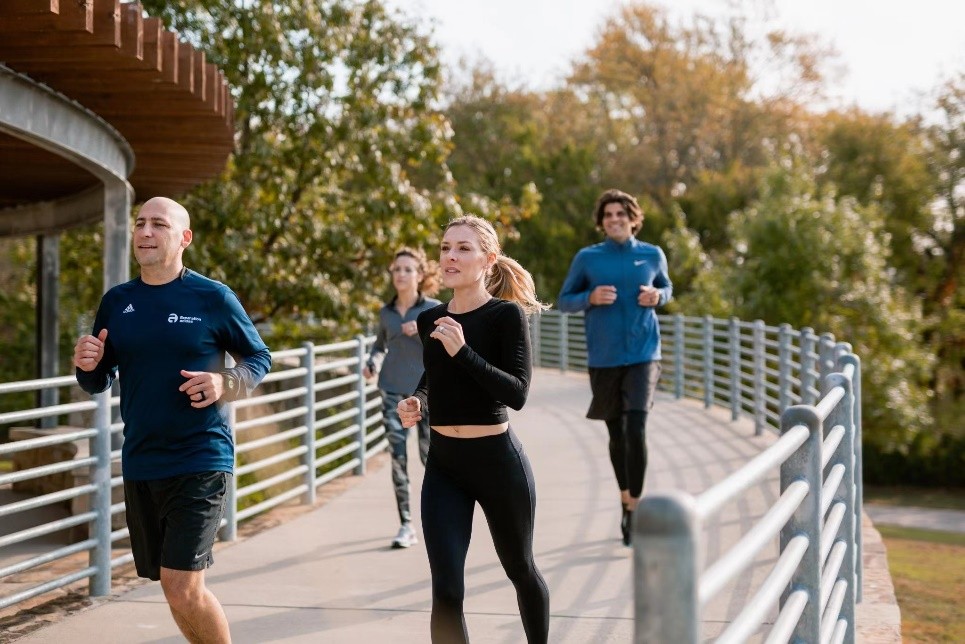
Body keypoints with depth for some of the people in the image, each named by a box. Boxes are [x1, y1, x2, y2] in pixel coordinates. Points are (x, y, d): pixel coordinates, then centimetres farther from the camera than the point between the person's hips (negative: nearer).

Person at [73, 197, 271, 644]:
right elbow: (98, 383, 14)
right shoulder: (117, 302, 7)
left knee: (182, 589, -13)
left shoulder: (213, 298, -4)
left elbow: (259, 359, 5)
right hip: (139, 465, 5)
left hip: (200, 461, -5)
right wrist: (86, 365, -9)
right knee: (172, 586, 13)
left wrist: (225, 383, -15)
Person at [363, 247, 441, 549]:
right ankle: (406, 526, -3)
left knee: (430, 455, 4)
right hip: (393, 391, 2)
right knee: (398, 456, -6)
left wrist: (424, 330, -23)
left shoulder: (434, 309, -3)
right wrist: (372, 364, 3)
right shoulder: (386, 312, 7)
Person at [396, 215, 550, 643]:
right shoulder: (430, 320, 4)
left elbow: (517, 393, -20)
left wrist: (463, 351, -27)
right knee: (446, 591, -8)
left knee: (520, 571, 18)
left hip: (497, 461, -3)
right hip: (442, 467, 4)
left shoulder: (506, 315, -11)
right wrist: (415, 402, 1)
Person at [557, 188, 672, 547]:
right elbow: (564, 301, 7)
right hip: (603, 358, 1)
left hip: (643, 356, -1)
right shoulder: (587, 258, 1)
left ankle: (634, 510, -7)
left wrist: (657, 296, -4)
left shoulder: (652, 255, 3)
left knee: (636, 430, -15)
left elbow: (666, 288, 20)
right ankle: (626, 499, 32)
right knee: (616, 433, 11)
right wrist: (591, 297, -13)